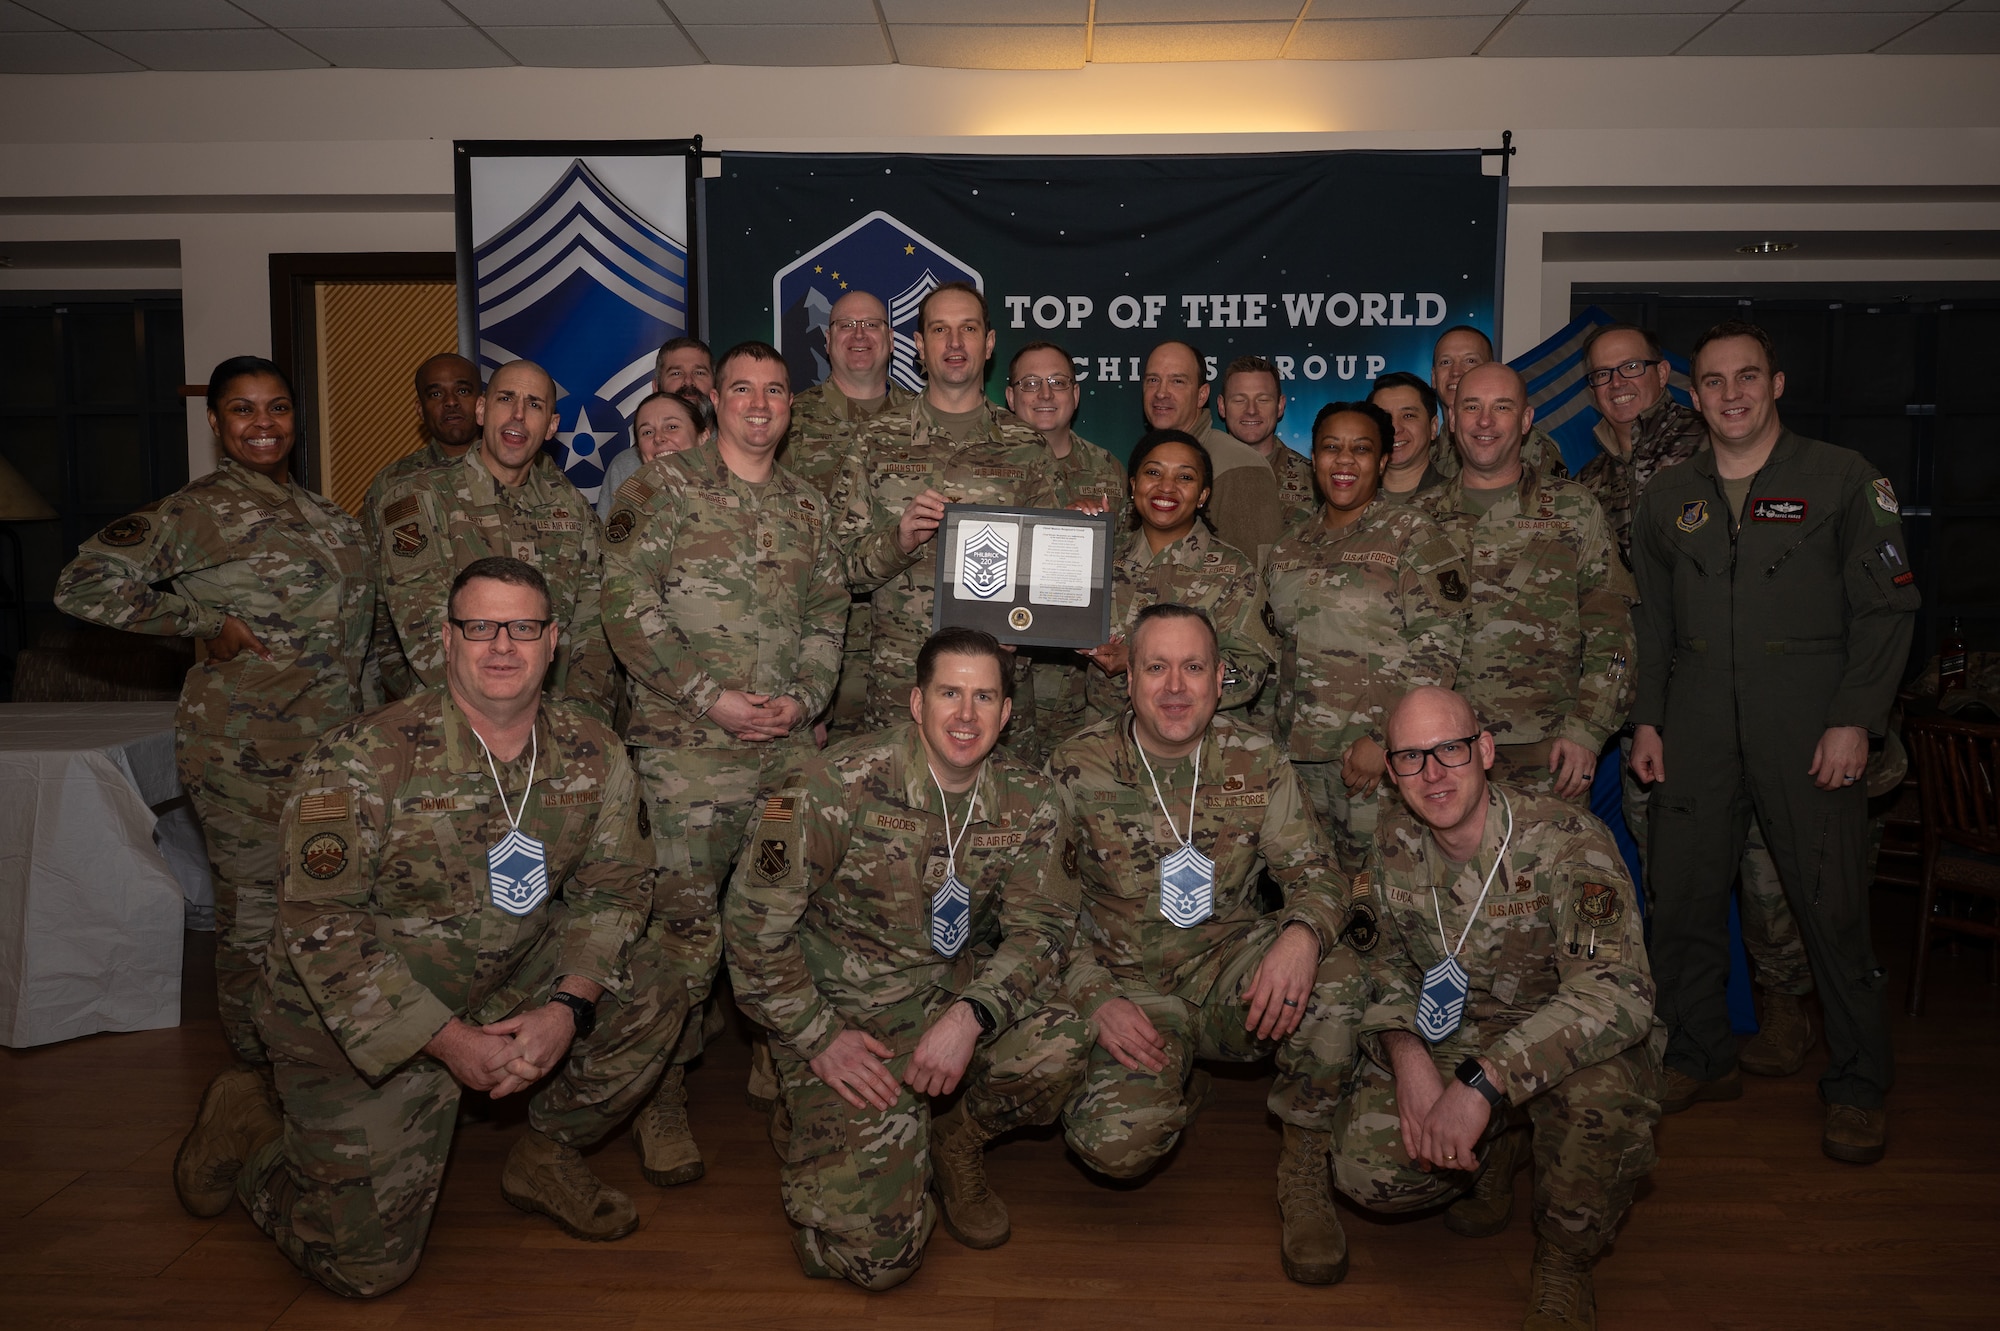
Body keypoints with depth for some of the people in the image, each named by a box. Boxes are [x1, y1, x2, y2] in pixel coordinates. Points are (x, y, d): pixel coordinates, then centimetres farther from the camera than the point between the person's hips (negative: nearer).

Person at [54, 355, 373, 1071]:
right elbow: (84, 583, -20)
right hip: (247, 750, -7)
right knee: (256, 912, 4)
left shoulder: (315, 507, 12)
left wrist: (370, 718, 15)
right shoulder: (198, 510, -12)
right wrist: (203, 622, -17)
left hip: (332, 742, 8)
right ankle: (264, 1076, 23)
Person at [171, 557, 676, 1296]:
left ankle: (545, 1156, 10)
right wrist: (447, 1040, -26)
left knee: (640, 994, -16)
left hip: (509, 981, 4)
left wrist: (569, 1006, -19)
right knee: (365, 1261, -2)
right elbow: (318, 925, -22)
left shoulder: (593, 755, -9)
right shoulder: (362, 760, -23)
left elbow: (611, 887, -2)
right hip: (360, 1016, -4)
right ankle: (245, 1133, 28)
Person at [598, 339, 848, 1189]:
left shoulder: (807, 506, 16)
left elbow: (829, 616, 15)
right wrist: (712, 698, -13)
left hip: (790, 742, 5)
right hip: (687, 743, -5)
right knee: (685, 920, -5)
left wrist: (804, 697, -4)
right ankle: (663, 1098, 11)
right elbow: (627, 605, -8)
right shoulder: (663, 488, 1)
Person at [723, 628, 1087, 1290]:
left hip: (955, 990, 4)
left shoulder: (1029, 803, -5)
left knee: (1062, 1045, -28)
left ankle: (959, 1144, 6)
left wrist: (971, 1014, -25)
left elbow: (1039, 928, -6)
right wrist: (818, 1038, -13)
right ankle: (812, 1125, 20)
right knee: (876, 1252, -15)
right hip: (843, 1011, -4)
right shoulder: (839, 784, -17)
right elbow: (753, 920, -12)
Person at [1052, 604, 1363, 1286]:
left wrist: (1302, 933, -26)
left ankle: (1304, 1165, -6)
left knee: (1335, 973, -31)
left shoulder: (1255, 761, -3)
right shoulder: (1076, 769, -8)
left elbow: (1317, 874, -1)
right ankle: (1181, 1082, 11)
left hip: (1228, 968, 2)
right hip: (1127, 981, -1)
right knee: (1115, 1142, -28)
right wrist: (1096, 1000, -19)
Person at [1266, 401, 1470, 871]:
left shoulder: (1411, 534, -2)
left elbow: (1437, 648, -10)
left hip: (1384, 755, -5)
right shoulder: (1288, 549, 15)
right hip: (1299, 756, 5)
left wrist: (1382, 737, -17)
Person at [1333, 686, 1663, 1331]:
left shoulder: (1567, 841, -23)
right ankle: (1498, 1154, 15)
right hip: (1452, 1038, 4)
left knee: (1601, 1086, -39)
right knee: (1366, 1168, -19)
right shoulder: (1393, 841, -6)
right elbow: (1388, 964, 5)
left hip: (1566, 1045, -4)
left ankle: (1565, 1263, -8)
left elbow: (1616, 991, -34)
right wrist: (1407, 1056, -16)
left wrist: (1483, 1082, -41)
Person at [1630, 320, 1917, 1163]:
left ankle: (1857, 1089, 16)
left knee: (1833, 910, -1)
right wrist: (1647, 720, 8)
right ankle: (1699, 1060, 23)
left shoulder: (1843, 479, 3)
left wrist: (1855, 720, -9)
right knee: (1680, 902, 5)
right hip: (1696, 735, 3)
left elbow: (1887, 606, 0)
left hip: (1809, 734, -3)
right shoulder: (1668, 496, 13)